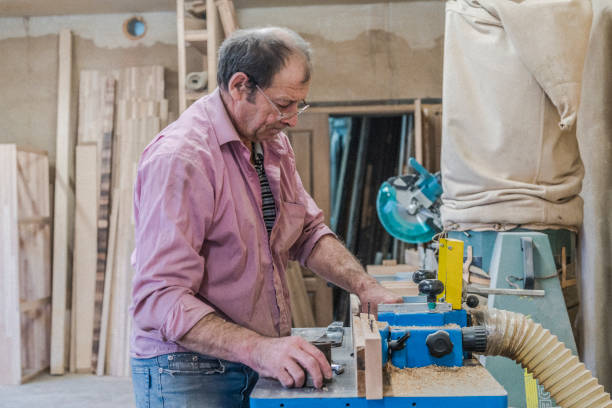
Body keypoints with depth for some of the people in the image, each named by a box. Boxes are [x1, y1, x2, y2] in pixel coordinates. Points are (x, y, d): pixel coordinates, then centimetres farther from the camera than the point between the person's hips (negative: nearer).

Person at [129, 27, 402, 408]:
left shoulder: (274, 143, 6)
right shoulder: (179, 158, -22)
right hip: (189, 373, -7)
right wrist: (258, 349, -35)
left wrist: (366, 287, -3)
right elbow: (158, 300, -26)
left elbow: (309, 231, 12)